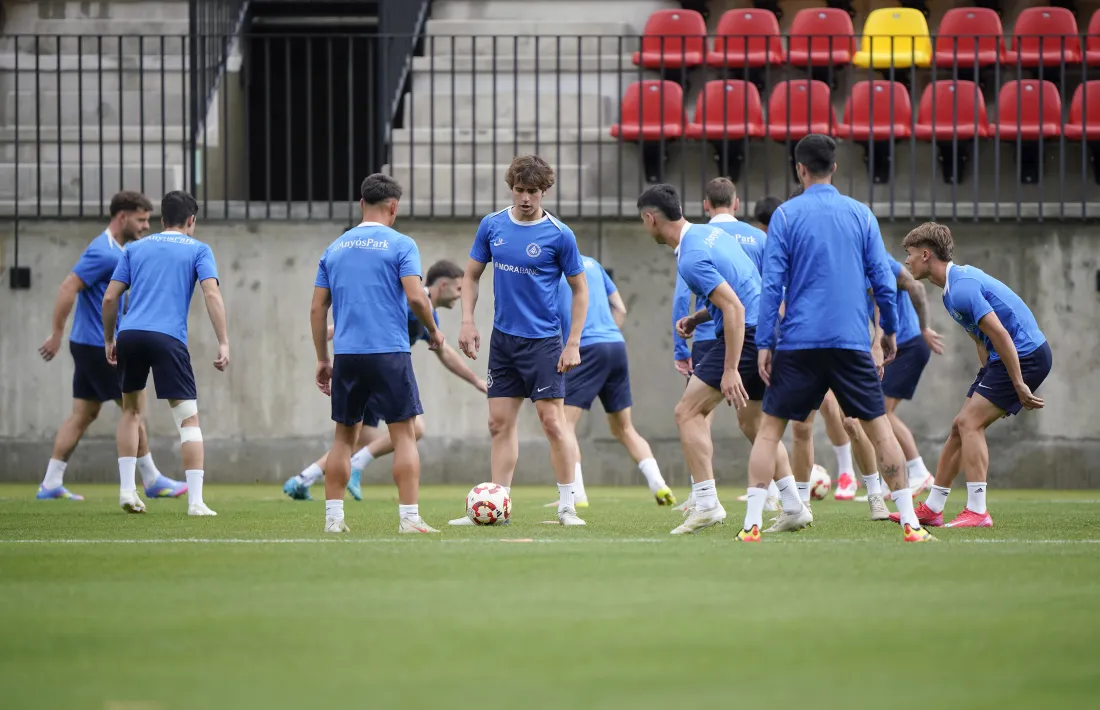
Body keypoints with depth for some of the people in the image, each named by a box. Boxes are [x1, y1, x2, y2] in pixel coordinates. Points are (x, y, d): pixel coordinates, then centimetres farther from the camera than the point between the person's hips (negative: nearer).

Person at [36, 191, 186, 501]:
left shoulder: (118, 251, 14)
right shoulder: (104, 252, -18)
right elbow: (68, 288, -22)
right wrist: (57, 334, -21)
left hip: (92, 346, 10)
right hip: (99, 346, -10)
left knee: (83, 413, 7)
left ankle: (51, 484, 5)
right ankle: (152, 480, 5)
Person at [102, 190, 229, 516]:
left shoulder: (136, 248, 20)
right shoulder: (198, 250, 11)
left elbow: (110, 298, 14)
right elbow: (212, 295, -3)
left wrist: (109, 340, 25)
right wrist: (223, 343, -5)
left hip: (130, 334, 3)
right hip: (168, 339, -3)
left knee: (131, 410, 23)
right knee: (189, 419, 1)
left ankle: (126, 489, 14)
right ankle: (195, 501, -8)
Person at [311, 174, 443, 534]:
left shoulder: (335, 248, 12)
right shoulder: (400, 245, -2)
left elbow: (317, 308, 12)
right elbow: (416, 297, -12)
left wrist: (323, 359, 18)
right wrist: (433, 331, 6)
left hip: (346, 355, 4)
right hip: (389, 354, -4)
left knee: (344, 436, 13)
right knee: (405, 435, 0)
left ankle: (333, 517, 10)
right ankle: (409, 518, -6)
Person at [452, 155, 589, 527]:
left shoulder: (559, 235, -8)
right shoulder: (492, 225, 3)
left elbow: (580, 290, -2)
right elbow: (471, 275, 13)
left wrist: (573, 344, -7)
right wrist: (467, 322, 1)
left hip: (542, 340, -5)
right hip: (502, 338, 5)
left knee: (553, 420, -8)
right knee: (500, 423, 6)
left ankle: (567, 507, -1)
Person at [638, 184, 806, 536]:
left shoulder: (691, 259, -18)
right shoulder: (711, 233, 12)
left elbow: (734, 308, -24)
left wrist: (730, 370, -26)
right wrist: (698, 318, 18)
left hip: (746, 335, -10)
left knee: (688, 412, -4)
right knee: (752, 421, 20)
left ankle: (706, 503, -11)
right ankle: (794, 507, 16)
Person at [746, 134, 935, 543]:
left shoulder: (786, 216, -1)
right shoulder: (861, 214, 6)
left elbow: (772, 284, -5)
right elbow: (883, 280, 5)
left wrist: (764, 344, -3)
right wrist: (890, 330, 19)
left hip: (798, 341, -1)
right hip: (851, 341, 1)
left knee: (770, 428, 6)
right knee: (878, 426, 7)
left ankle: (751, 524, -3)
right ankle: (910, 523, 3)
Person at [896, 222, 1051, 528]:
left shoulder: (962, 289, -21)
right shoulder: (958, 280, 14)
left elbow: (1000, 335, -25)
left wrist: (1019, 386, -23)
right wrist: (988, 384, 19)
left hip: (1026, 354, -10)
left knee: (970, 422, -15)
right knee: (961, 427, 11)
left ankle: (977, 511, -17)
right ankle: (932, 509, 18)